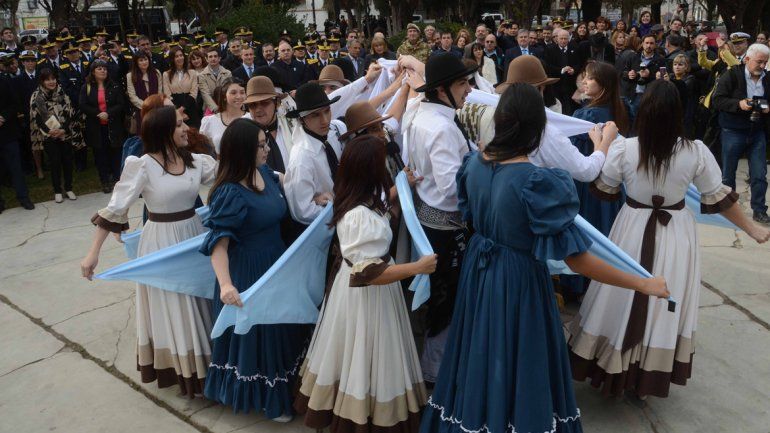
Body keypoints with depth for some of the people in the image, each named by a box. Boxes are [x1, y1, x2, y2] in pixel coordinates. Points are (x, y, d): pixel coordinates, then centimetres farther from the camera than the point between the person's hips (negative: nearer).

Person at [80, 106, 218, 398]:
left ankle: (199, 363, 34)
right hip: (162, 241, -5)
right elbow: (115, 208, -13)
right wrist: (93, 253, -15)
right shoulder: (143, 166, -15)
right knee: (170, 307, 8)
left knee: (196, 303, 15)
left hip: (194, 235, 5)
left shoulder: (195, 161, 0)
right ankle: (178, 367, 25)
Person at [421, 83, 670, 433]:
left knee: (481, 355, 24)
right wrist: (643, 284, -15)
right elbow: (576, 259, -23)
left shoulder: (474, 162, -8)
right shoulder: (537, 181, -27)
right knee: (516, 366, 13)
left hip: (479, 271, 7)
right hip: (518, 281, -6)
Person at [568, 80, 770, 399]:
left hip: (633, 231, -1)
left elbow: (603, 189, -1)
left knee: (625, 301, 14)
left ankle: (615, 372, 28)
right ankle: (651, 377, 32)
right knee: (664, 306, 16)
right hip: (676, 234, 1)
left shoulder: (623, 148, -17)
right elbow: (719, 199, -3)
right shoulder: (697, 152, -14)